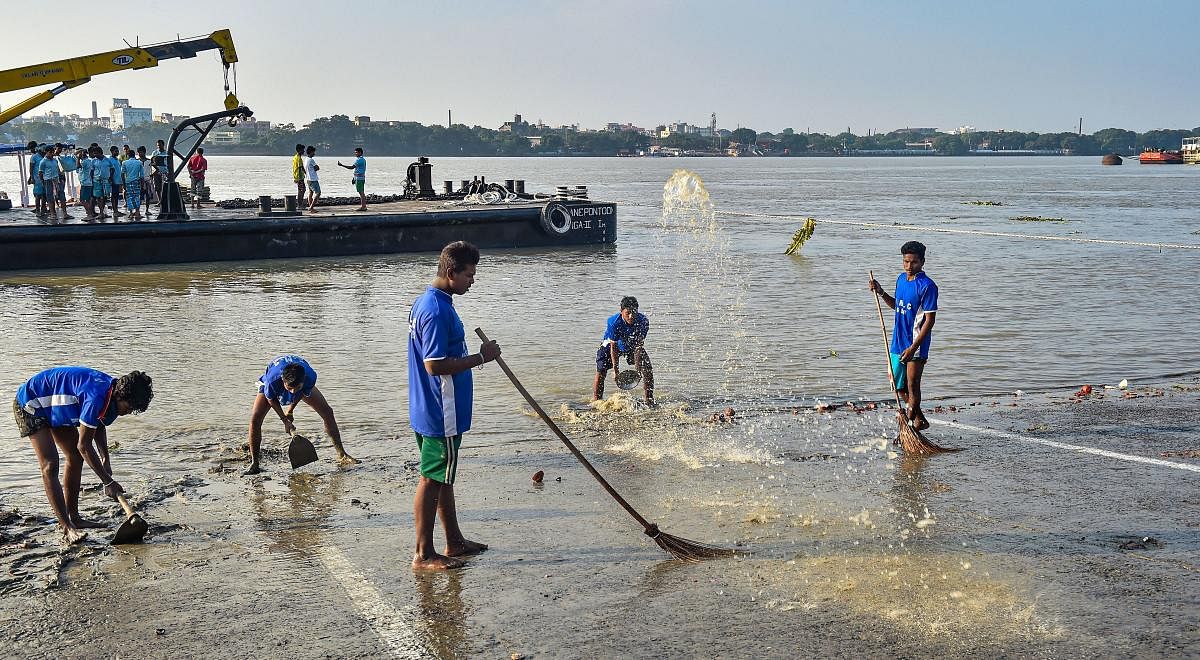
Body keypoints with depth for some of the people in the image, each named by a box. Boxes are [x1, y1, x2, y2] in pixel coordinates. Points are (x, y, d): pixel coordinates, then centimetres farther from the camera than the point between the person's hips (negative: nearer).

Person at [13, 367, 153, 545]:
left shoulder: (111, 395, -9)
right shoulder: (96, 397, -36)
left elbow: (99, 425, 11)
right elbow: (84, 445, -29)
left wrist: (105, 459, -1)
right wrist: (108, 482, -23)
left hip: (54, 407, 10)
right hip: (30, 404, -10)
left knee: (76, 458, 8)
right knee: (50, 464, -17)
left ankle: (74, 518, 16)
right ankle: (67, 528, -19)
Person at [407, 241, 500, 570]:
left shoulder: (426, 301, 11)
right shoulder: (437, 310, -22)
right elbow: (435, 365, -27)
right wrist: (481, 358, -19)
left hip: (430, 410, 10)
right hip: (441, 415, -10)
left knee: (443, 477, 18)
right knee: (432, 479, -1)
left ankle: (454, 540, 30)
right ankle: (424, 554, 8)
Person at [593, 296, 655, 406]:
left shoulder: (643, 321, -30)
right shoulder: (614, 322, -35)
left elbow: (639, 345, -25)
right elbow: (613, 347, -29)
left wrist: (638, 368, -31)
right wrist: (616, 370, -31)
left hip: (633, 345, 2)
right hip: (612, 344, -2)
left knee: (648, 369, -11)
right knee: (601, 371, -15)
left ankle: (649, 401, 1)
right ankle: (596, 401, -1)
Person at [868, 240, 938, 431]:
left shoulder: (927, 286, -16)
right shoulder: (901, 279, 8)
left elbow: (929, 320, -17)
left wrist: (913, 347, -22)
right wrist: (881, 292, 7)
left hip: (916, 344, -8)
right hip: (898, 342, 8)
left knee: (912, 386, -4)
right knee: (899, 386, 16)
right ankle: (920, 420, 33)